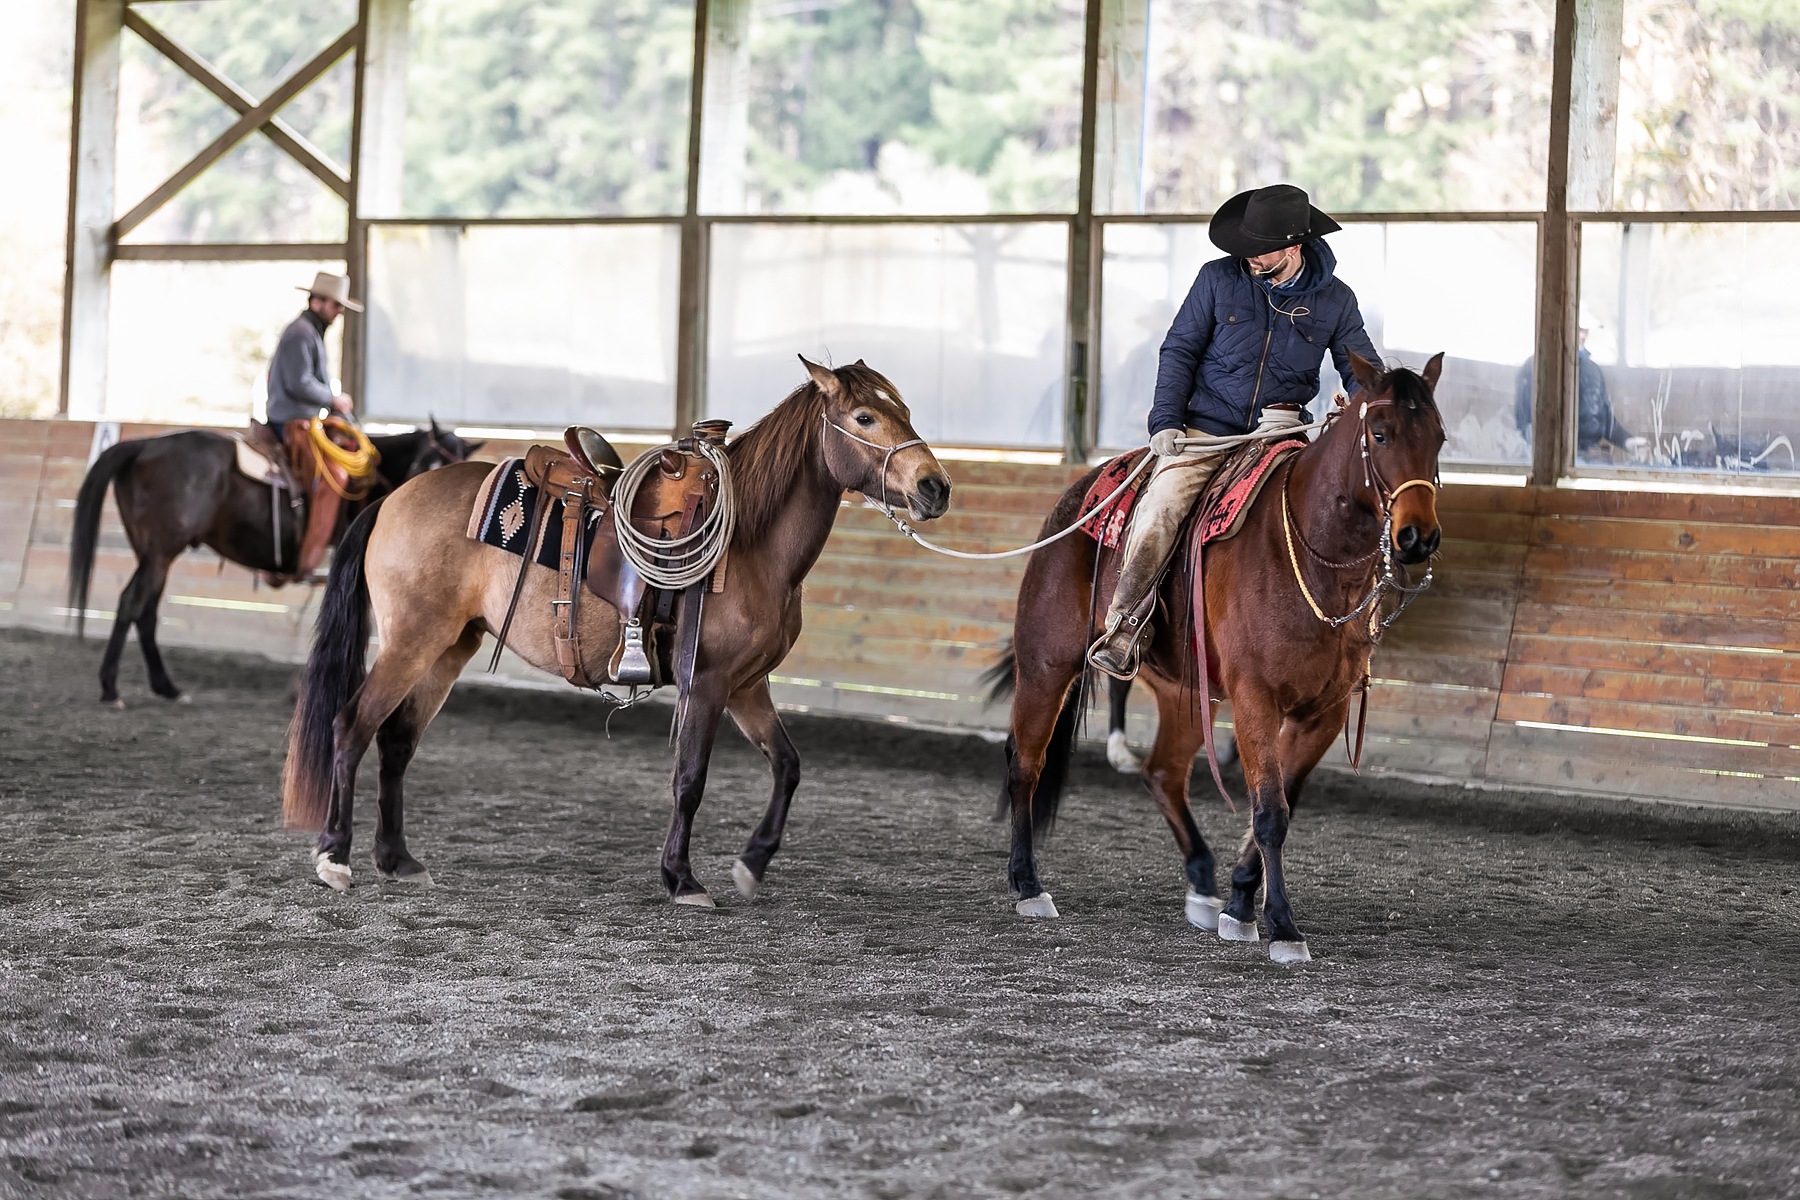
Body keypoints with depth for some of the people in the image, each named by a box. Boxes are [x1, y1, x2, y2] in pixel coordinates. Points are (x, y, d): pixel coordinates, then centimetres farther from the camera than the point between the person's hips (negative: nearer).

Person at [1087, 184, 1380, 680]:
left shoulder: (1335, 300, 2)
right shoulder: (1218, 278, -1)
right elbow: (1179, 350, 4)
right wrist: (1165, 421, -7)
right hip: (1208, 431, -1)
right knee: (1160, 509, -23)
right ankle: (1122, 629, -16)